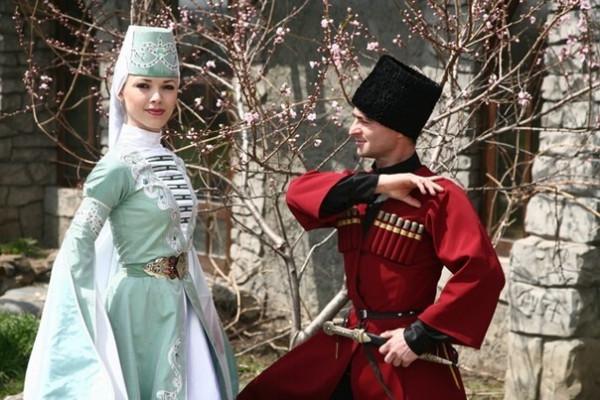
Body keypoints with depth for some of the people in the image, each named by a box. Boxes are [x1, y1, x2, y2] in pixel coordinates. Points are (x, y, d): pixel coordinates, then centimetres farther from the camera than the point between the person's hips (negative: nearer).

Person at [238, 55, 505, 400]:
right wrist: (375, 184, -19)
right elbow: (299, 192, -9)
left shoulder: (438, 196, -14)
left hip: (408, 355, -7)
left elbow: (482, 272, -21)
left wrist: (421, 335, -20)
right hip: (349, 347, 7)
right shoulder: (358, 190, 7)